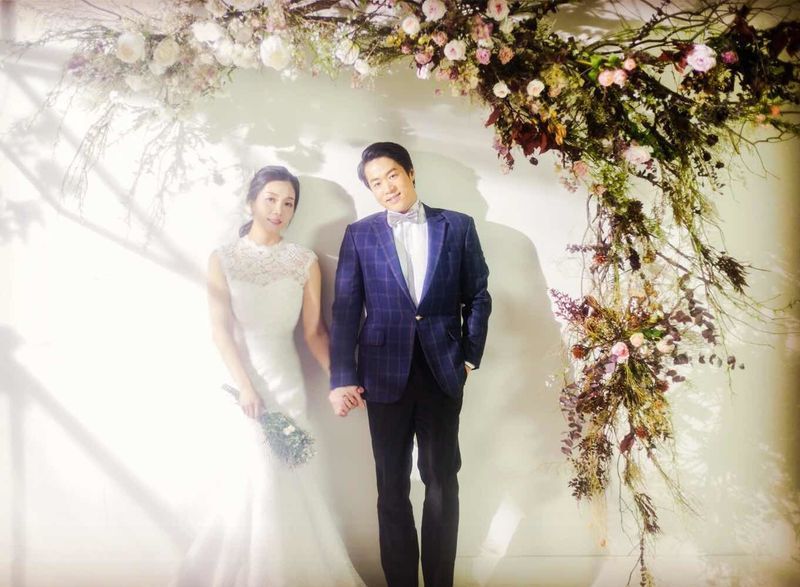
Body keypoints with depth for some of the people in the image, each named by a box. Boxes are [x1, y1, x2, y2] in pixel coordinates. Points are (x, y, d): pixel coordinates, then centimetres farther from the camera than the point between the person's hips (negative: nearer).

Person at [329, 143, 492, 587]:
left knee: (443, 482, 8)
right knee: (392, 486, 8)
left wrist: (470, 356, 2)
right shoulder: (359, 234, 3)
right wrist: (342, 378, -9)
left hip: (443, 372, 0)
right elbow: (345, 310, -2)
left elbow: (478, 297, 8)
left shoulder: (458, 227, 4)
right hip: (385, 372, 0)